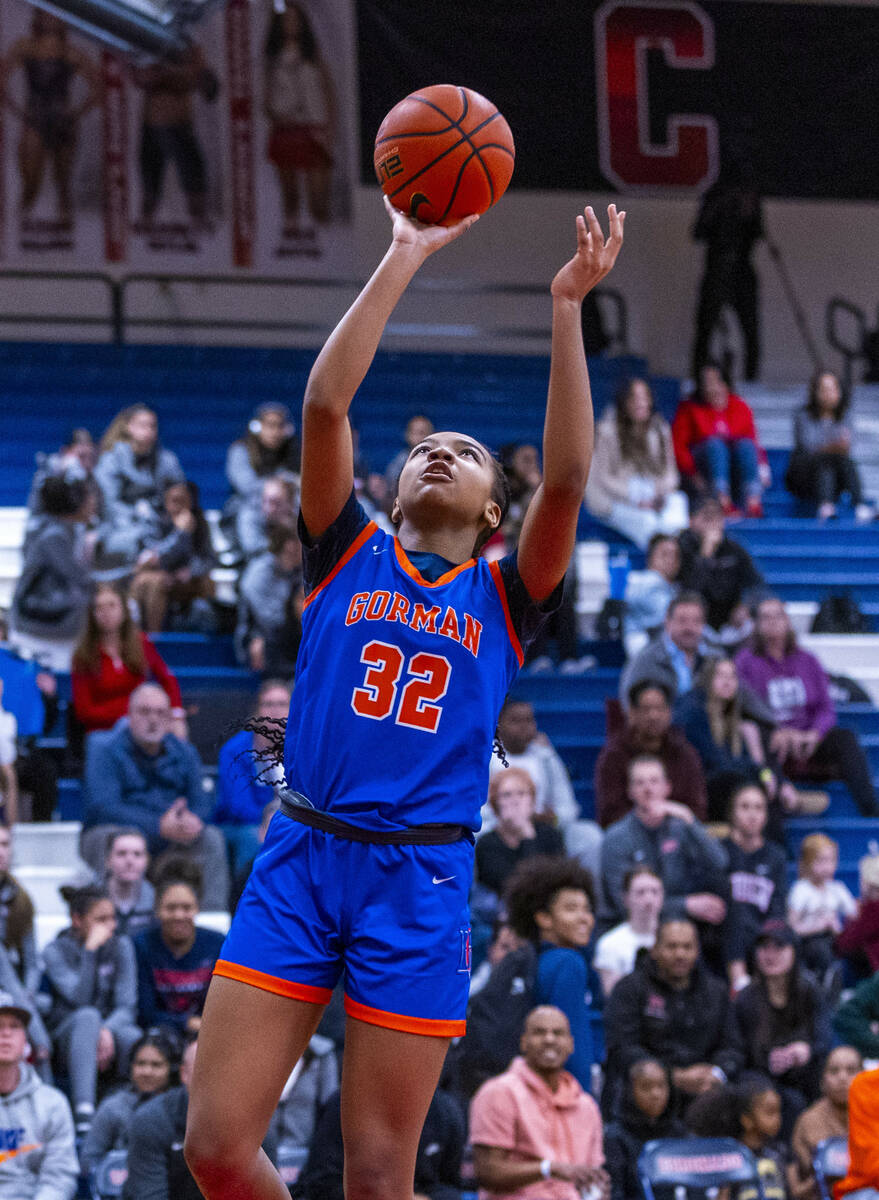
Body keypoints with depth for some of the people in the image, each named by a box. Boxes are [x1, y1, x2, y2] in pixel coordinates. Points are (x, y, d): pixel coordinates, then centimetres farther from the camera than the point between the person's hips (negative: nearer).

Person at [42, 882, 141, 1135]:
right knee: (88, 1016, -38)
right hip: (68, 1036, -1)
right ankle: (83, 1113, -53)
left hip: (114, 1028, 2)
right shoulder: (55, 952, -2)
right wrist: (90, 950, -19)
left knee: (134, 1039, -35)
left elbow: (126, 1005, -4)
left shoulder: (121, 946, 6)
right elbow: (79, 998, -17)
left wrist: (108, 1031, -24)